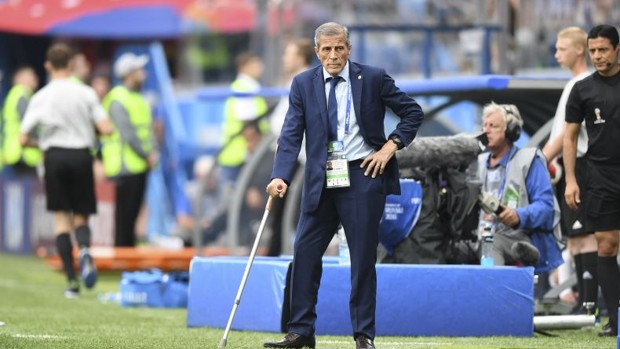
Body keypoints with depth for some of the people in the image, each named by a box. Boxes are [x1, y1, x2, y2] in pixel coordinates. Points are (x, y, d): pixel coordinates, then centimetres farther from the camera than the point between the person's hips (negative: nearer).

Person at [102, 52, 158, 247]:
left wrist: (153, 151, 2)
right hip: (126, 165, -9)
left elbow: (147, 128, 18)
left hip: (140, 165, 9)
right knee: (124, 215, -7)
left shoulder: (138, 99, 17)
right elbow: (128, 134, -18)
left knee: (133, 215, 12)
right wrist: (147, 155, -13)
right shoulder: (118, 100, -13)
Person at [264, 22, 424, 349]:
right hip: (321, 181, 3)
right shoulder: (303, 84, 2)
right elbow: (291, 135, -4)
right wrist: (281, 177, -17)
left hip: (362, 176, -3)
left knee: (363, 258, 1)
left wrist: (391, 146, -6)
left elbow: (413, 112, 6)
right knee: (305, 252, 2)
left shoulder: (373, 78, -2)